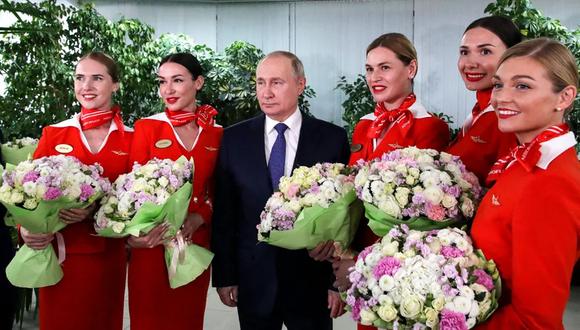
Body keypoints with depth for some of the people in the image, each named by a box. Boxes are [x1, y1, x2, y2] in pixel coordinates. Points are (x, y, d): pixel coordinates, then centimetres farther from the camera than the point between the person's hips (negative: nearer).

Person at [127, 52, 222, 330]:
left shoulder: (217, 134, 5)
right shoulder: (146, 127, -2)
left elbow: (217, 193, 9)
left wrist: (199, 218, -10)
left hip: (196, 242, 2)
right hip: (153, 242, -2)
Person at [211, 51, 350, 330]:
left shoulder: (333, 138, -4)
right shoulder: (234, 138, 0)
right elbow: (223, 212, 2)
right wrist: (224, 275, 1)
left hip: (312, 279, -1)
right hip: (253, 280, 1)